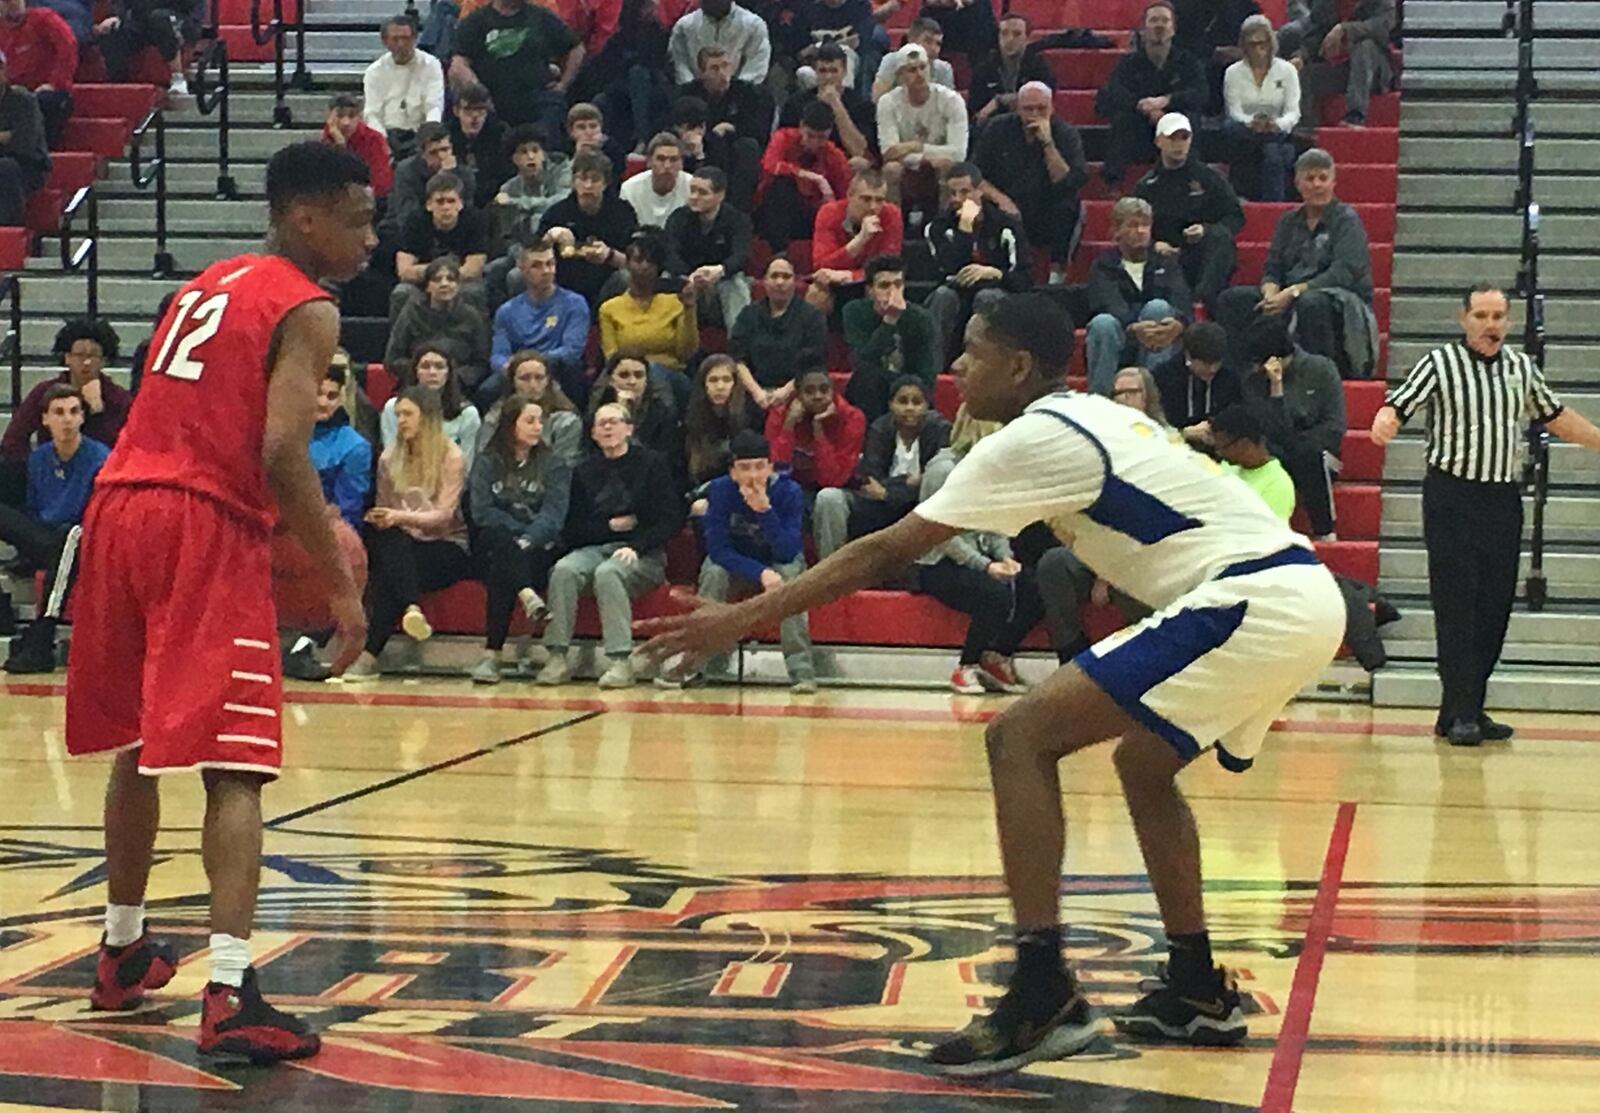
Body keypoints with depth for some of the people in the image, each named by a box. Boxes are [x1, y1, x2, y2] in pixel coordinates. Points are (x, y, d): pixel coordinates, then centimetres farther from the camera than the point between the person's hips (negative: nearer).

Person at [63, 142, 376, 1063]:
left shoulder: (212, 284, 22)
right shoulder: (308, 311, -3)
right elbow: (281, 454, -16)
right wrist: (340, 587, -12)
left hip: (120, 504, 8)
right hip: (206, 526, -8)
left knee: (137, 746, 22)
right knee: (233, 766, -10)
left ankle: (123, 951, 36)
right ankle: (230, 993, -20)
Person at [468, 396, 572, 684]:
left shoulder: (553, 465, 11)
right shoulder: (488, 463, 13)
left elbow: (554, 513, -5)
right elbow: (481, 512, -2)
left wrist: (529, 539, -24)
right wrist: (519, 531, -14)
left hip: (540, 549, -1)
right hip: (494, 546, 1)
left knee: (501, 571, -33)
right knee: (501, 538, -35)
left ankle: (492, 654, -40)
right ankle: (528, 595, -55)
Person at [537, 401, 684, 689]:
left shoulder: (650, 463, 4)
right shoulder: (585, 471, 14)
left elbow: (671, 519, -5)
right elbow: (571, 531, 10)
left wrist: (636, 546, -17)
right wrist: (610, 526, -4)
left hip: (641, 554, -3)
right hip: (595, 549, 3)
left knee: (607, 573, -35)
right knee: (564, 570, -29)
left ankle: (620, 661, -38)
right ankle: (557, 657, -32)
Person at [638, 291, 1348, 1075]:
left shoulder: (1032, 437, -4)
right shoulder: (1092, 419, 22)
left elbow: (888, 551, -4)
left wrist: (744, 619, -1)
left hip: (1253, 602, -10)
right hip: (1304, 594, 10)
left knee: (1020, 739, -9)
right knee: (1143, 765, 29)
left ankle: (1043, 998, -13)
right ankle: (1197, 993, 31)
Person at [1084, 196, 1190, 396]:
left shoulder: (1165, 263, 11)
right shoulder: (1103, 266, 3)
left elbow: (1181, 300, -10)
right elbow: (1110, 305, -18)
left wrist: (1178, 323, -37)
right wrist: (1134, 328, -42)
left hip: (1156, 347, 1)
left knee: (1158, 306, -26)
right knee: (1103, 323, -32)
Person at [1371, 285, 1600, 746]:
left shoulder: (1522, 368, 12)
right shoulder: (1440, 363, -2)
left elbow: (1555, 416, 25)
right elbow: (1398, 405, -12)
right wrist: (1384, 423, -34)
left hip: (1504, 500, 5)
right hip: (1452, 497, -5)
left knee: (1495, 609, 5)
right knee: (1457, 607, -7)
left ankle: (1469, 709, 13)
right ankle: (1460, 714, -5)